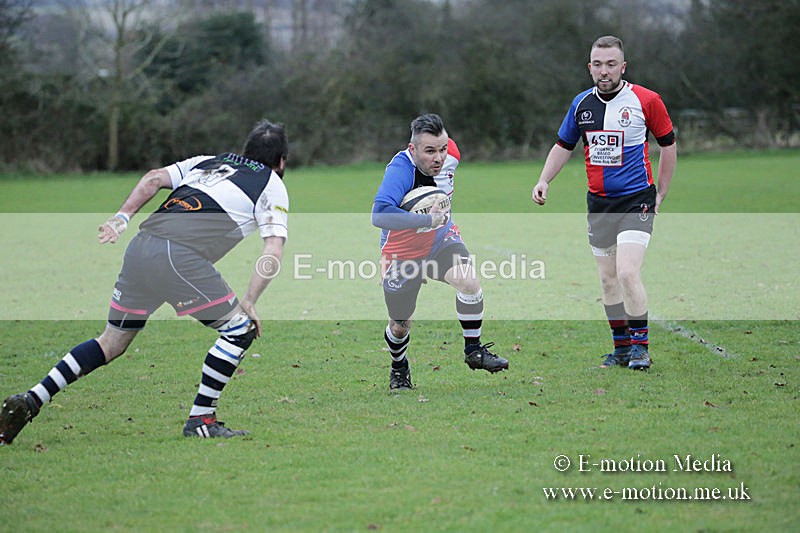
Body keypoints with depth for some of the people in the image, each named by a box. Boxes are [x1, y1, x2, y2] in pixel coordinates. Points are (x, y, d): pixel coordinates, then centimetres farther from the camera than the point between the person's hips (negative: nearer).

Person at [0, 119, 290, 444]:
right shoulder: (272, 185, 13)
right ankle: (200, 420, 7)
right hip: (181, 256, -6)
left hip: (141, 246, 6)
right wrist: (249, 304, 2)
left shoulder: (207, 162, 29)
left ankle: (28, 402, 11)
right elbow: (274, 252, 1)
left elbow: (155, 178, 17)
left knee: (112, 343, 17)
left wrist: (122, 217, 11)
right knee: (240, 329, 8)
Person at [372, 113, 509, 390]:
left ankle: (473, 350, -6)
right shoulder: (400, 169, -33)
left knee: (469, 281, -25)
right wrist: (427, 219, -48)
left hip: (441, 240, 4)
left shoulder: (450, 155, -15)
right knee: (400, 326, 9)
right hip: (403, 252, -4)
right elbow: (379, 215, -47)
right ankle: (399, 368, 41)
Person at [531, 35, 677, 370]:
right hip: (598, 202, 5)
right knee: (608, 279, 8)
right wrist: (544, 181, 4)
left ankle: (639, 346, -4)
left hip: (636, 198, -5)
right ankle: (621, 347, 19)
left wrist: (661, 194, 5)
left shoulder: (646, 100, -7)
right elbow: (564, 145, 17)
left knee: (627, 273, -18)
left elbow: (668, 144, 4)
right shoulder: (582, 103, 5)